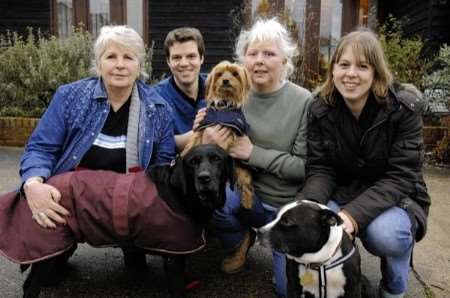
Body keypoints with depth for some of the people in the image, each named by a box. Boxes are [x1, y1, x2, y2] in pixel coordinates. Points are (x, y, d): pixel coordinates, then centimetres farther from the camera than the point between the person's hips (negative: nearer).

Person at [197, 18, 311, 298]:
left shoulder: (304, 102, -15)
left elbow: (306, 167, -16)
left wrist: (254, 153, -23)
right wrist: (208, 144, -23)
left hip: (290, 206, -2)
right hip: (249, 195, 2)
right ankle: (239, 242, 4)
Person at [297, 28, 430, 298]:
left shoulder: (404, 107, -16)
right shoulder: (321, 109, -7)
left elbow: (401, 177, -20)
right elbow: (320, 170, -8)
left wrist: (354, 214, -35)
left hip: (395, 197, -2)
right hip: (342, 193, 2)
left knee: (384, 233, -35)